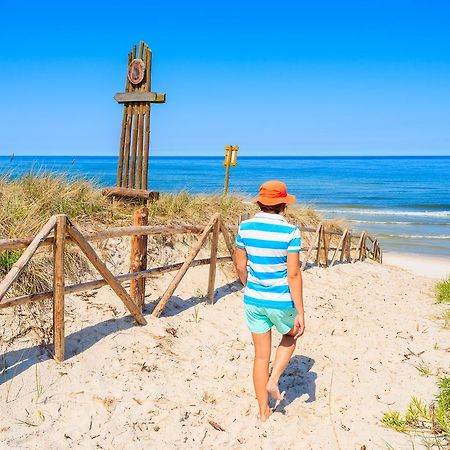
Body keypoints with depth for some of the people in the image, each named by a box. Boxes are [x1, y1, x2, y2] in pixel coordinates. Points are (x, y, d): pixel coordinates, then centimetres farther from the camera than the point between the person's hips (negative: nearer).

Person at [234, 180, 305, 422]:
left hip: (253, 300, 3)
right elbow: (293, 274, -17)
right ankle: (273, 380, 14)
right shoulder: (290, 231, -16)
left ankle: (263, 411, 26)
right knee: (290, 337, 30)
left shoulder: (245, 227, -4)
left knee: (261, 355, 16)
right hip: (281, 302, -3)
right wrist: (300, 312, -10)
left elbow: (240, 266, 4)